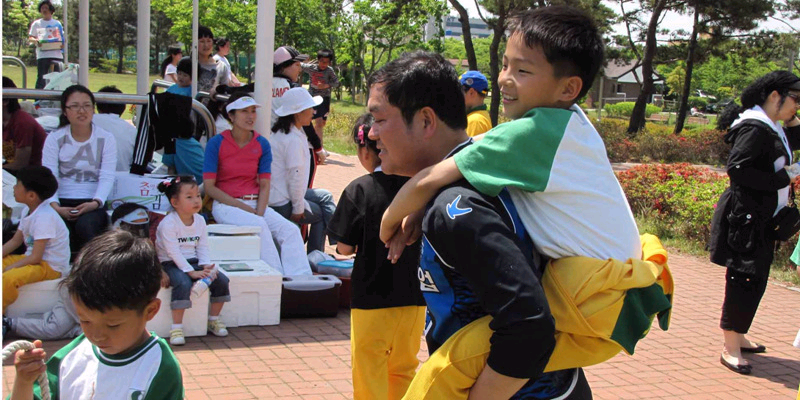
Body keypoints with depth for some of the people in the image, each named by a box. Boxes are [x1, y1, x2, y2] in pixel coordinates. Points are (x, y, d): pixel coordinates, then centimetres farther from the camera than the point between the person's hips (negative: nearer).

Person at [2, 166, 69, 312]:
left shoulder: (44, 218, -24)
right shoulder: (28, 212, 6)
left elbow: (35, 258, -24)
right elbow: (15, 241, 14)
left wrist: (7, 269, -19)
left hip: (52, 267, -10)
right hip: (34, 258, 10)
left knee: (8, 279, -31)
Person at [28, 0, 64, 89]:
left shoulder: (57, 23, 16)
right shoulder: (36, 24, 12)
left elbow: (62, 37, 19)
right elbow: (30, 37, 11)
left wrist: (63, 44, -3)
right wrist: (36, 41, -11)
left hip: (56, 54, 2)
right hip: (42, 54, -1)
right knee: (41, 78, -6)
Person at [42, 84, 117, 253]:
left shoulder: (106, 139, 5)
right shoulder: (54, 139, 6)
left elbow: (107, 178, -5)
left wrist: (95, 202, -24)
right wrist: (55, 206, -21)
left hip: (93, 203, 0)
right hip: (62, 203, 1)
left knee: (85, 225, -33)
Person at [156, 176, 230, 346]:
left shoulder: (200, 220, 6)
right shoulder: (168, 223, -16)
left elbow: (203, 247, 6)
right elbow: (174, 252, -21)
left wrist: (206, 266, -12)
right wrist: (191, 272, -26)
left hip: (193, 262, 6)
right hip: (171, 264, -6)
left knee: (221, 280, -11)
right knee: (183, 284, -36)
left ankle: (214, 319, 8)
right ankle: (176, 328, -27)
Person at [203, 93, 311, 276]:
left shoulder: (262, 144, 8)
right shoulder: (216, 143, -2)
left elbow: (264, 185, 5)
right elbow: (209, 187, -6)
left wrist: (259, 213, -12)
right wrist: (243, 207, -13)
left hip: (256, 204, 4)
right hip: (226, 205, -4)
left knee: (291, 231, -21)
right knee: (259, 226, -33)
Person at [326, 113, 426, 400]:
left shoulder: (360, 189, -14)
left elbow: (345, 247, -11)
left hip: (372, 297, -4)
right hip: (414, 295, 4)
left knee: (369, 370, 9)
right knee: (404, 369, 18)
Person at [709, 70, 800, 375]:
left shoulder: (771, 128, 14)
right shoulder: (755, 128, -17)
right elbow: (737, 169, -26)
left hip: (761, 220, 10)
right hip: (746, 219, -10)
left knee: (754, 280, 17)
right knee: (745, 280, -7)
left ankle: (737, 337, 29)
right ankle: (730, 348, 0)